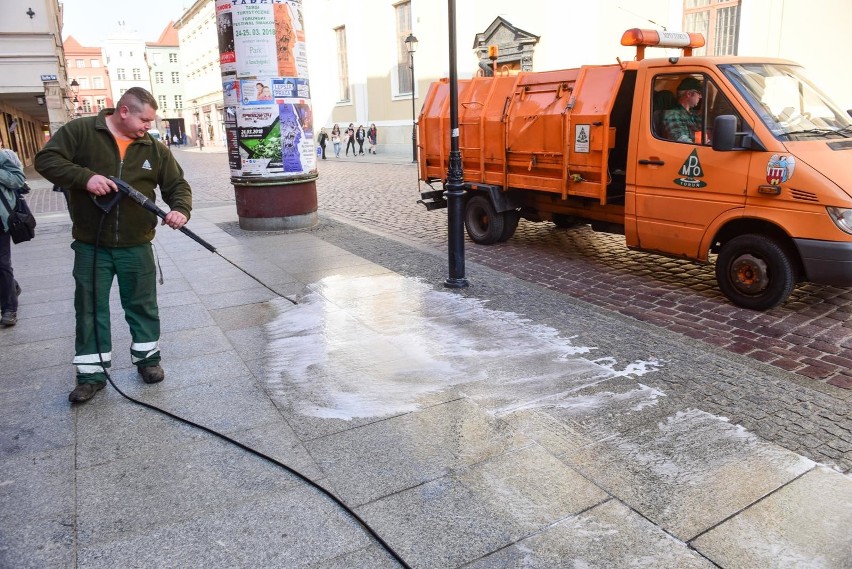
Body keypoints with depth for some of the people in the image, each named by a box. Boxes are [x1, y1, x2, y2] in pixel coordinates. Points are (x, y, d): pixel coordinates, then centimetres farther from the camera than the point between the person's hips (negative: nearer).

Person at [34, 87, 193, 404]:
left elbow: (178, 185, 6)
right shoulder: (80, 132, -4)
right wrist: (85, 177, -24)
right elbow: (46, 160, -8)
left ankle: (147, 357, 29)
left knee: (143, 306, 11)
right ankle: (91, 374, 18)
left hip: (136, 246, 2)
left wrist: (181, 210, -15)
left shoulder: (154, 149, 3)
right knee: (90, 310, 6)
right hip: (90, 245, -1)